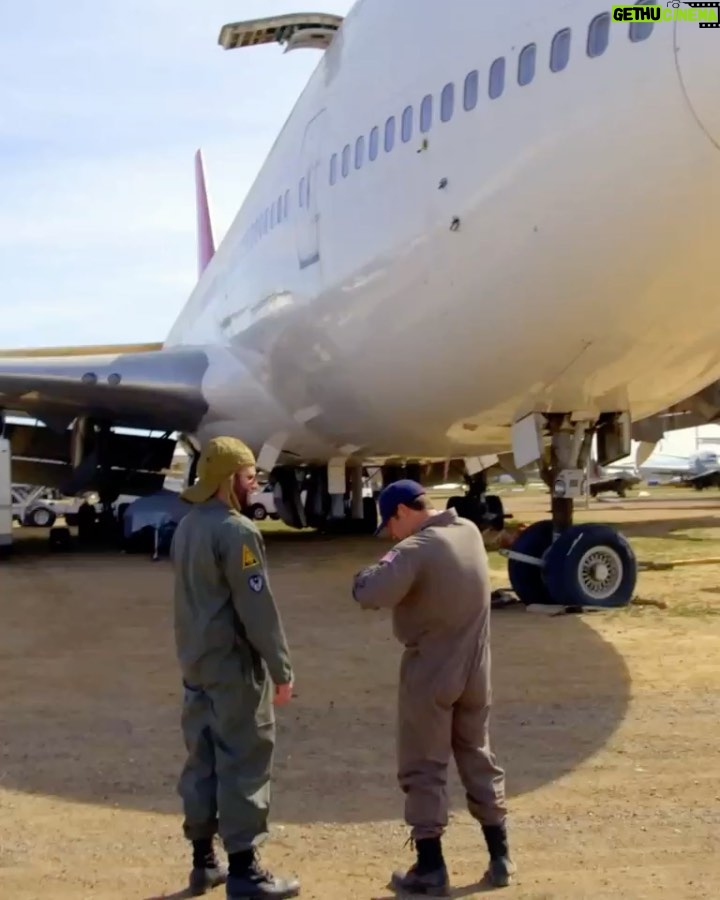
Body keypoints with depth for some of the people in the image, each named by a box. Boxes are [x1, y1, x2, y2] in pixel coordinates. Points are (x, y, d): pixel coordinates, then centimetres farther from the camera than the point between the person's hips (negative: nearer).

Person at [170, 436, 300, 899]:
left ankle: (204, 862, 21)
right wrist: (282, 669, -13)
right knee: (244, 763, -2)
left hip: (196, 664, 9)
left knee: (203, 760, 13)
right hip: (234, 666, -9)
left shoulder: (186, 528, 11)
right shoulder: (237, 531, -18)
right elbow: (258, 608, -19)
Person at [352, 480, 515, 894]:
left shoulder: (417, 548, -22)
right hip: (475, 669, 7)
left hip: (431, 673, -7)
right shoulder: (470, 532, 3)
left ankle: (431, 868, 9)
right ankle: (501, 857, 22)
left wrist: (368, 574, -10)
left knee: (424, 769, 5)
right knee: (479, 759, 17)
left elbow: (371, 594, -31)